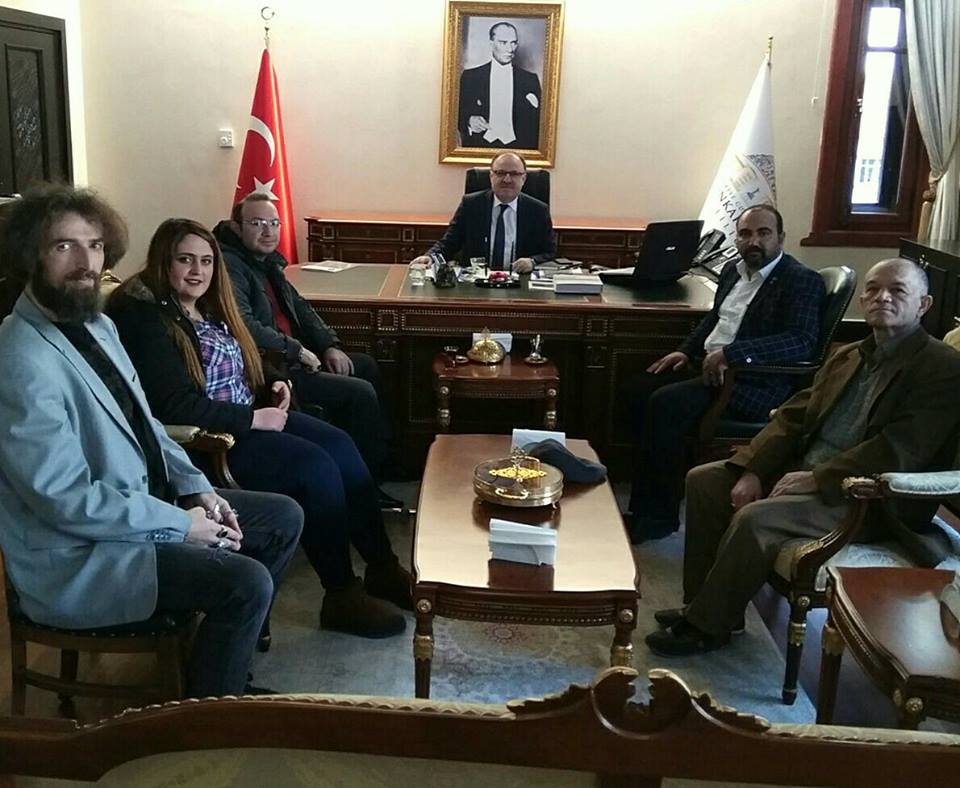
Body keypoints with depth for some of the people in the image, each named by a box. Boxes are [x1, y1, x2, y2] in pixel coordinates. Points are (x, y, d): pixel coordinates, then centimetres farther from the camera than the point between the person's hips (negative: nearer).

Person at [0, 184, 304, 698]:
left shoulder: (96, 325, 6)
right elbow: (66, 499, -26)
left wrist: (196, 488, 0)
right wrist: (180, 525, -18)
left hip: (143, 504, 10)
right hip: (75, 555, -10)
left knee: (284, 518, 9)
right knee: (247, 583, -23)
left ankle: (227, 657, 23)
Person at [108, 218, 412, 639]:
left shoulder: (208, 308, 13)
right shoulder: (145, 317, -15)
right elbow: (176, 407, -22)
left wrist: (274, 384, 4)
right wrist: (254, 419, -19)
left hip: (250, 417, 9)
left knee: (340, 445, -9)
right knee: (316, 466, -22)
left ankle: (382, 567, 0)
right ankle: (341, 596, -9)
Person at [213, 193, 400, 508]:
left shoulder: (266, 261, 14)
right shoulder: (229, 265, -18)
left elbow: (299, 306, 21)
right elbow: (245, 326, -29)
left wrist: (329, 346, 7)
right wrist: (297, 351, -19)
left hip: (290, 356, 11)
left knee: (366, 366, 16)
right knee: (360, 392, -16)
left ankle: (385, 462, 22)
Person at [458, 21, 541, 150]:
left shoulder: (530, 79, 10)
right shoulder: (470, 76, 9)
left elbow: (537, 123, 12)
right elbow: (459, 114, 9)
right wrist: (469, 121, -9)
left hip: (517, 150, -1)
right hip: (478, 149, 1)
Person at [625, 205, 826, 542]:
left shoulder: (802, 280, -9)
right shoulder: (733, 271, 15)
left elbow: (802, 340, -23)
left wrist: (730, 353, -30)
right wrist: (686, 350, 12)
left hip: (755, 381, -9)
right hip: (707, 365, 9)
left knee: (666, 403, -25)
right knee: (641, 392, -6)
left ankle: (660, 515, -13)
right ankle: (643, 507, 1)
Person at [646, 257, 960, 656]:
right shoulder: (847, 356, 15)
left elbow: (898, 452, -20)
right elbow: (792, 416, 10)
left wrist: (815, 479, -21)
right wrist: (752, 471, -6)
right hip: (802, 469, 8)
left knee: (755, 517, -28)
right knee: (703, 480, -1)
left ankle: (708, 625, -9)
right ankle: (703, 603, 6)